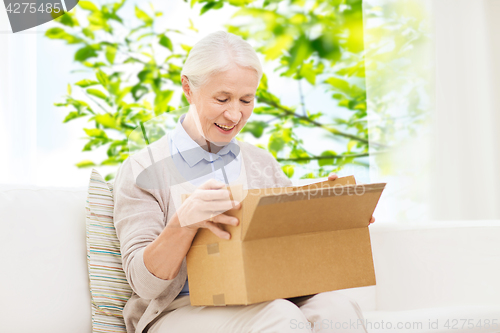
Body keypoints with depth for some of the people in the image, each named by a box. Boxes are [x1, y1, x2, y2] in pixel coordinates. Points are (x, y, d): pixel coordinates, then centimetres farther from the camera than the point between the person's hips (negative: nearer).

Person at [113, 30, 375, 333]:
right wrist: (185, 221, -25)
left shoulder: (262, 164, 15)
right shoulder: (141, 171, 1)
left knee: (336, 307, -27)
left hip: (265, 303, 4)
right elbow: (145, 284, -7)